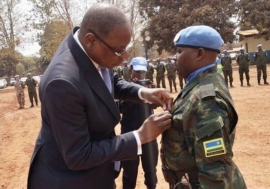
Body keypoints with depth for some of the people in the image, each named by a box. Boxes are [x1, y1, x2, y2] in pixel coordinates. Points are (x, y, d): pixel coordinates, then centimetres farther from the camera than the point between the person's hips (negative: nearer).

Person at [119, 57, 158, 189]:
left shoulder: (149, 85, 6)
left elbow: (154, 105, -7)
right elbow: (121, 108, -14)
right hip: (130, 132, -3)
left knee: (150, 165, 13)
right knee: (130, 168, 5)